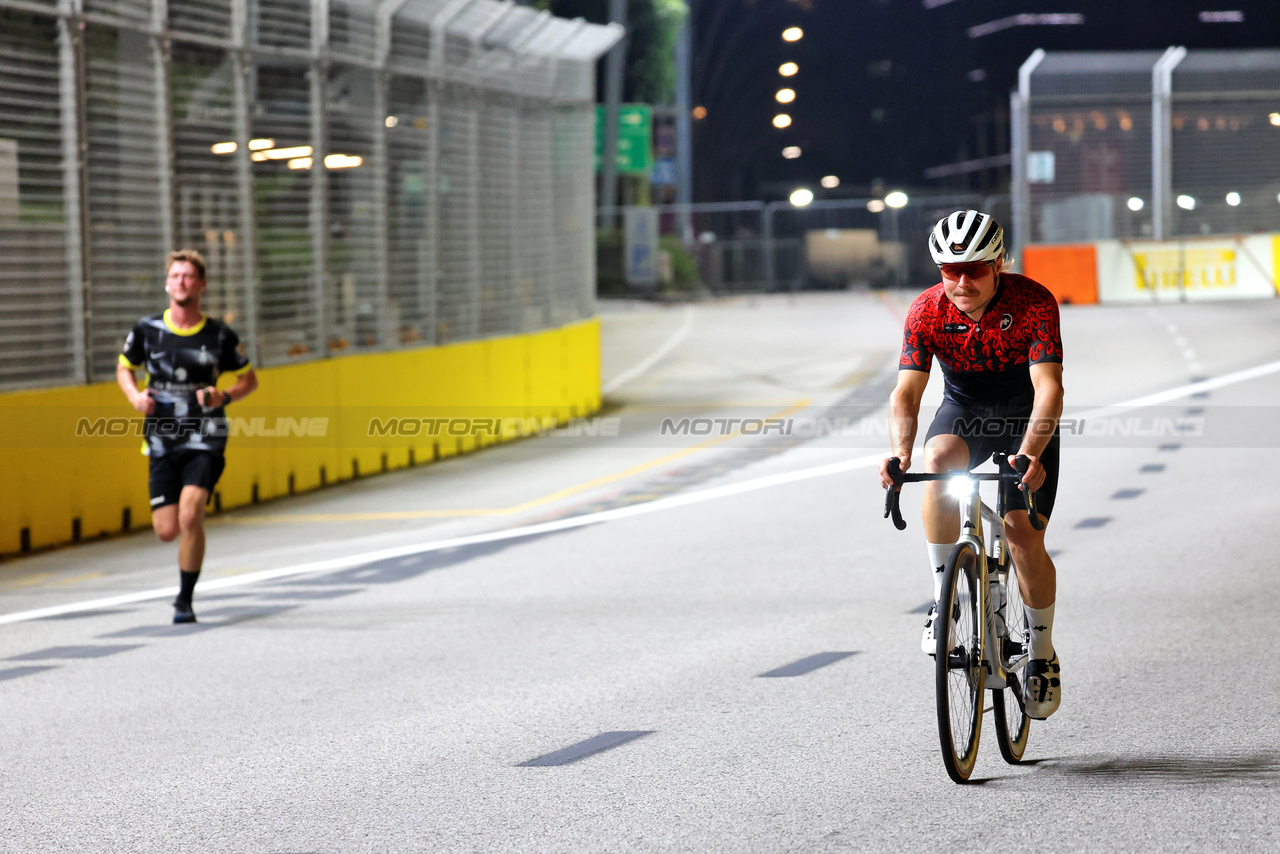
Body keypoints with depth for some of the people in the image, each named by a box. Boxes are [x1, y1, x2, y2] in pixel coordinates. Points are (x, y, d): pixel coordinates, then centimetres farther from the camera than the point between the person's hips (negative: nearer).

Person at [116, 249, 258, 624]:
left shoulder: (220, 335, -2)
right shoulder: (147, 329, 1)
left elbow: (249, 379, 11)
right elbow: (124, 368, 18)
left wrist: (224, 396, -9)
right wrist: (135, 396, -3)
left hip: (206, 441, -2)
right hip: (162, 443, 2)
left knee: (189, 516, -21)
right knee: (166, 531, -1)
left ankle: (185, 600, -6)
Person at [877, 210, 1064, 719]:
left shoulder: (1034, 303, -27)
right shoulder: (927, 311, -20)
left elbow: (1048, 387, -34)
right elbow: (906, 392, -25)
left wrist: (1030, 454, -51)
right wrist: (901, 455, -44)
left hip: (1026, 419, -1)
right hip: (963, 412, 2)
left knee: (1025, 540, -12)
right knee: (940, 461, -34)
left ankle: (1043, 655, 11)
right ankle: (943, 599, -23)